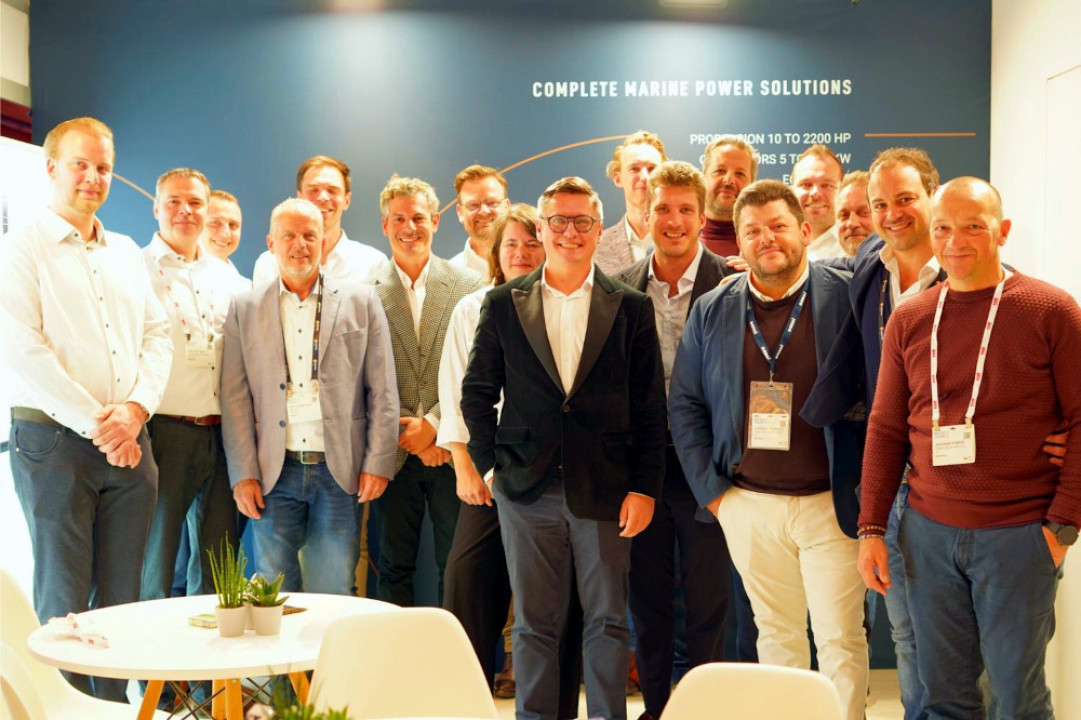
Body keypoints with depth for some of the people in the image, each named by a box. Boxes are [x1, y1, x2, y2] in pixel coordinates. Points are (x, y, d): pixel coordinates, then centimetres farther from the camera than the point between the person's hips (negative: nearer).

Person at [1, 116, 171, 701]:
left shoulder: (126, 253, 18)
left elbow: (157, 335, 12)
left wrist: (135, 409, -6)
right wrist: (96, 425, -13)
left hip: (128, 445, 5)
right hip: (54, 440, -5)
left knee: (122, 597, 6)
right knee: (64, 599, -1)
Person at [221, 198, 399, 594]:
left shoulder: (360, 301, 6)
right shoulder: (245, 308, 8)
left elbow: (383, 390, 4)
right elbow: (235, 396, 5)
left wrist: (378, 464, -3)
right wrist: (243, 473, -2)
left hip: (341, 471, 0)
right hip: (275, 472, 1)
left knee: (334, 594, 2)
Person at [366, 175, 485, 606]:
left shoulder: (469, 287, 4)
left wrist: (435, 424, -11)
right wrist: (408, 434, -8)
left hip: (452, 452, 0)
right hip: (394, 454, 0)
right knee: (395, 569, 8)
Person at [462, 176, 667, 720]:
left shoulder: (631, 308, 4)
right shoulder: (502, 304, 6)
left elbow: (650, 408, 2)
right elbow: (477, 391, 10)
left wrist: (643, 487, -3)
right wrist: (487, 463, 2)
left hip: (605, 491, 0)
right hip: (526, 490, 0)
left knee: (608, 620, 7)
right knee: (533, 623, 8)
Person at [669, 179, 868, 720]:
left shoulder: (846, 299, -4)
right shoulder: (711, 311, 6)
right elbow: (684, 405, 10)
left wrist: (866, 484, -7)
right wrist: (710, 489, 3)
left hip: (829, 502, -3)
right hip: (749, 507, 3)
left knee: (840, 639, 0)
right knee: (776, 635, 14)